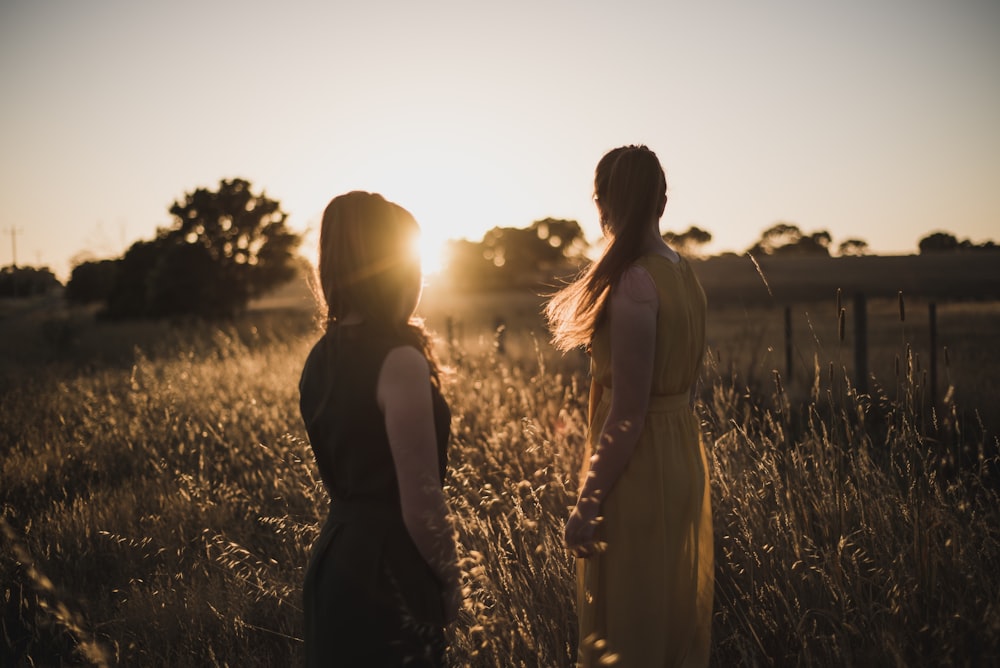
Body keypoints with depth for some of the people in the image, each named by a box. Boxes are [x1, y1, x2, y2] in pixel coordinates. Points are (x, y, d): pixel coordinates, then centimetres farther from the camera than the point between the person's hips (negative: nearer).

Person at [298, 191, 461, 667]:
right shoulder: (400, 360, -20)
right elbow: (420, 502, -17)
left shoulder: (322, 355, 5)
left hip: (334, 557, 8)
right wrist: (449, 581, -6)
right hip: (388, 576, -8)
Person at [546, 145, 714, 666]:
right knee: (679, 615, 21)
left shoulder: (633, 282, -22)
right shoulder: (683, 272, 5)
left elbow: (628, 415, -22)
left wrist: (588, 503, -17)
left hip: (641, 468, -9)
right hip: (684, 460, 9)